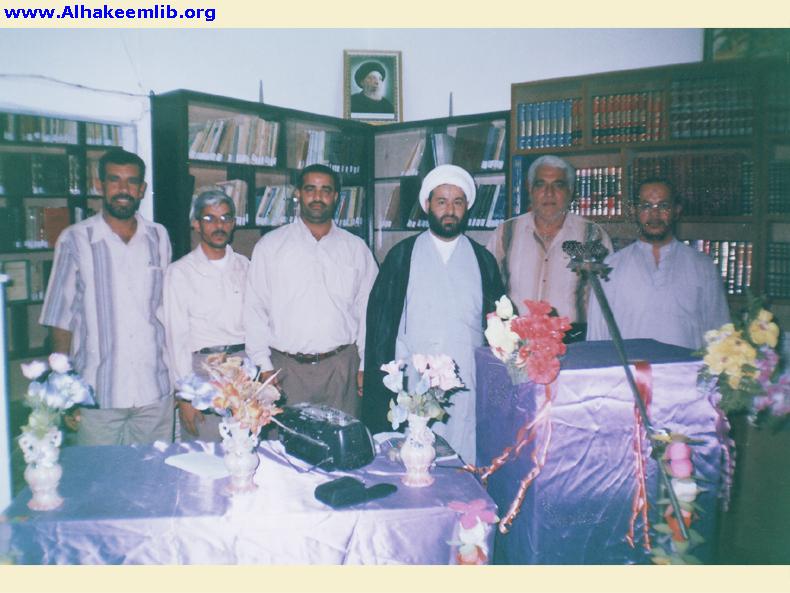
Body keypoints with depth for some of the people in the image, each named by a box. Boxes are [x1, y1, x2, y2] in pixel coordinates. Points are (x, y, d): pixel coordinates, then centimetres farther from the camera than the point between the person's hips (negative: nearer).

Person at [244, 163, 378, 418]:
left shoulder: (356, 248, 10)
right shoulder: (270, 245, 5)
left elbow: (368, 309, 9)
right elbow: (254, 309, 3)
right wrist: (264, 366, -2)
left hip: (341, 366, 1)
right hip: (286, 368, -1)